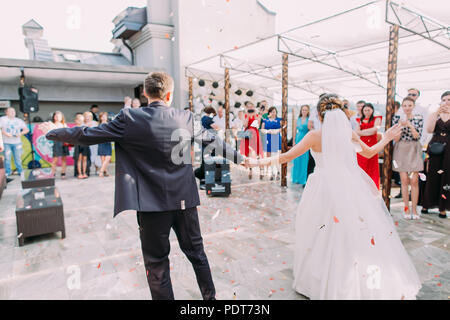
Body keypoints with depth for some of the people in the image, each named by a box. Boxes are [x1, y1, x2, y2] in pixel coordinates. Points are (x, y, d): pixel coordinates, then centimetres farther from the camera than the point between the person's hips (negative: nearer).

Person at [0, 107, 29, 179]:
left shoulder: (19, 120, 14)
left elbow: (26, 129, 9)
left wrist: (21, 133, -9)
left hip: (17, 142, 2)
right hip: (6, 142, -2)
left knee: (18, 158, 4)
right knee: (7, 158, -1)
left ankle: (20, 172, 14)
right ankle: (7, 173, 8)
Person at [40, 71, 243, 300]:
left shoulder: (129, 119, -9)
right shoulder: (187, 118, -1)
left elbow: (86, 135, -3)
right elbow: (212, 141, 11)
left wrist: (52, 132, 15)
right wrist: (239, 157, 27)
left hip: (153, 204, -3)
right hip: (185, 199, 4)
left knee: (157, 263, 12)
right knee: (196, 252, 21)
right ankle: (210, 296, 37)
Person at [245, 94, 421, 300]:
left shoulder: (315, 136, -7)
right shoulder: (349, 133, 2)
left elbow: (287, 156, -8)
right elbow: (369, 153, 18)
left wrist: (259, 162, -1)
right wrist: (386, 138, 34)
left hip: (325, 192, -2)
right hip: (352, 189, 3)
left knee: (324, 235, 10)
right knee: (360, 233, 12)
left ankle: (315, 282, 24)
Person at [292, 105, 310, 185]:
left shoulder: (309, 120, -1)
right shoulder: (298, 119, 11)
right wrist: (294, 141, 11)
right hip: (298, 139, 4)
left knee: (305, 159, -3)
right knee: (297, 159, 7)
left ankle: (304, 179, 4)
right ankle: (297, 178, 18)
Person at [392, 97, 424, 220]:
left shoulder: (419, 117, 2)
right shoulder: (397, 118, 2)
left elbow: (417, 136, -8)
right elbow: (396, 139, -2)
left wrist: (409, 124, -20)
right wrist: (401, 125, -18)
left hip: (414, 150, 0)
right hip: (401, 150, 0)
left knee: (414, 180, -3)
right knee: (404, 180, 1)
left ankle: (414, 209, 9)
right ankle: (406, 208, 13)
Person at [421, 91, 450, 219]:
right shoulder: (434, 115, 10)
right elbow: (429, 129, -5)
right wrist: (436, 113, -12)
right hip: (435, 149, 1)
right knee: (432, 177, 3)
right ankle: (426, 205, 11)